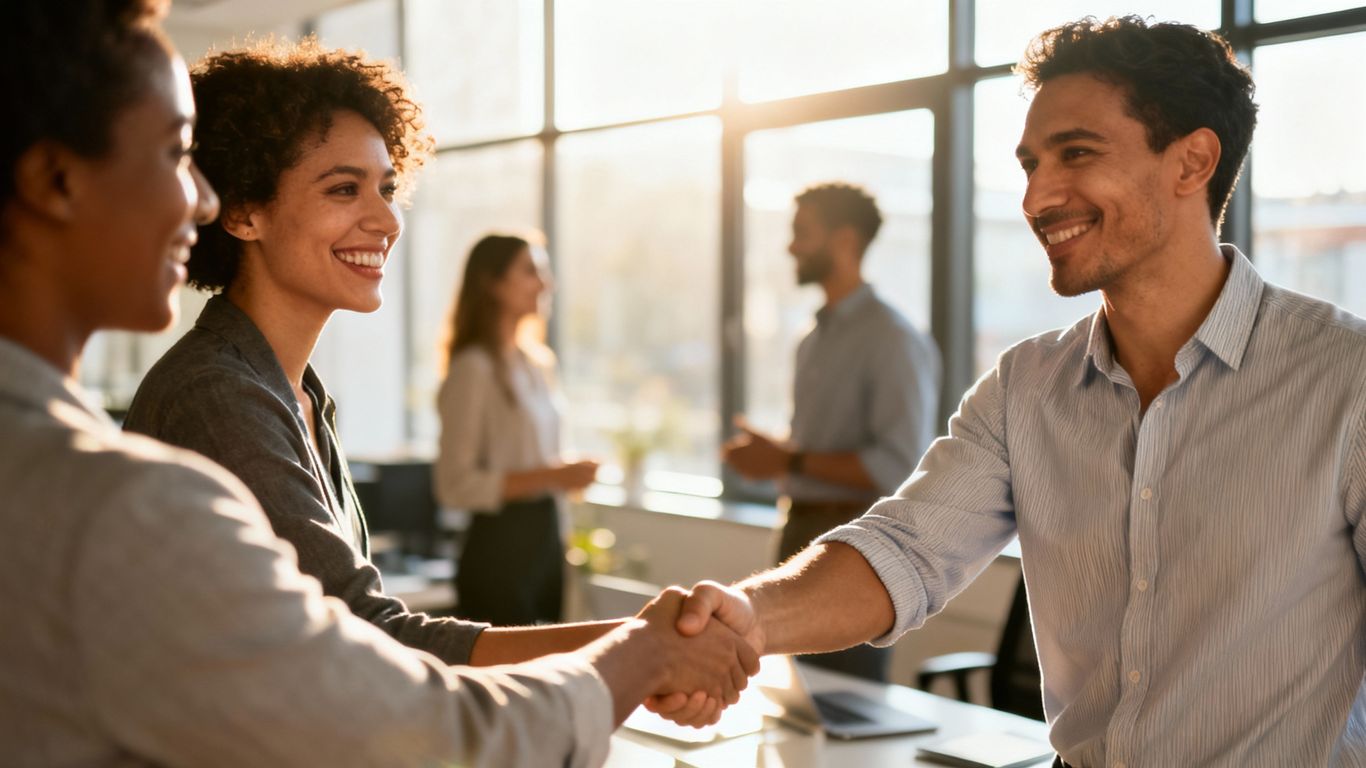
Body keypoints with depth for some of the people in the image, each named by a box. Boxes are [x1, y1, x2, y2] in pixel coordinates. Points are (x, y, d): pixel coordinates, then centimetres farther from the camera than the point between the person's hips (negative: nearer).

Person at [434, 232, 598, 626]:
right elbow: (454, 485, -18)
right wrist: (550, 476, -21)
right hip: (499, 549, -8)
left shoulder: (539, 362, 13)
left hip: (546, 538, 8)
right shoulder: (474, 368, -12)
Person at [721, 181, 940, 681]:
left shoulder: (892, 339, -11)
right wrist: (768, 457, 4)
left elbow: (898, 467, -20)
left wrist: (788, 461, -17)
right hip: (800, 535, 9)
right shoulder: (814, 341, 17)